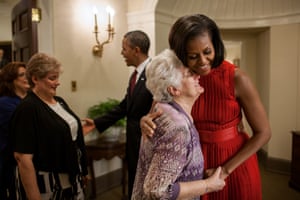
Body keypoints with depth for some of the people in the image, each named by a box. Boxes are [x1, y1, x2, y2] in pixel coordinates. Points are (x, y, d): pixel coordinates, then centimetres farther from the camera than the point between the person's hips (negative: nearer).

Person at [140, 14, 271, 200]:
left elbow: (263, 132, -13)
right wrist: (147, 121, -26)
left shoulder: (237, 78, -20)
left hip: (236, 163, -2)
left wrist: (226, 169, -15)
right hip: (198, 163, 3)